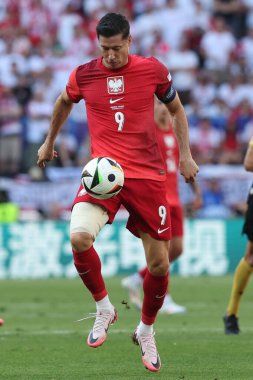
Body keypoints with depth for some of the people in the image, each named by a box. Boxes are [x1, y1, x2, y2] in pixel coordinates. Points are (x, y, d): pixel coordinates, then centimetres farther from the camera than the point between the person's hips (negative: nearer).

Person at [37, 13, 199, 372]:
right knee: (79, 237, -28)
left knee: (159, 264, 2)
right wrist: (49, 142, 31)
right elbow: (64, 103, 23)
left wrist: (185, 154, 8)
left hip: (147, 174, 0)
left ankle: (146, 331, 30)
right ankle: (104, 308, -3)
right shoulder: (83, 74, 0)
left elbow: (176, 109, 15)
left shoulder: (153, 70, -2)